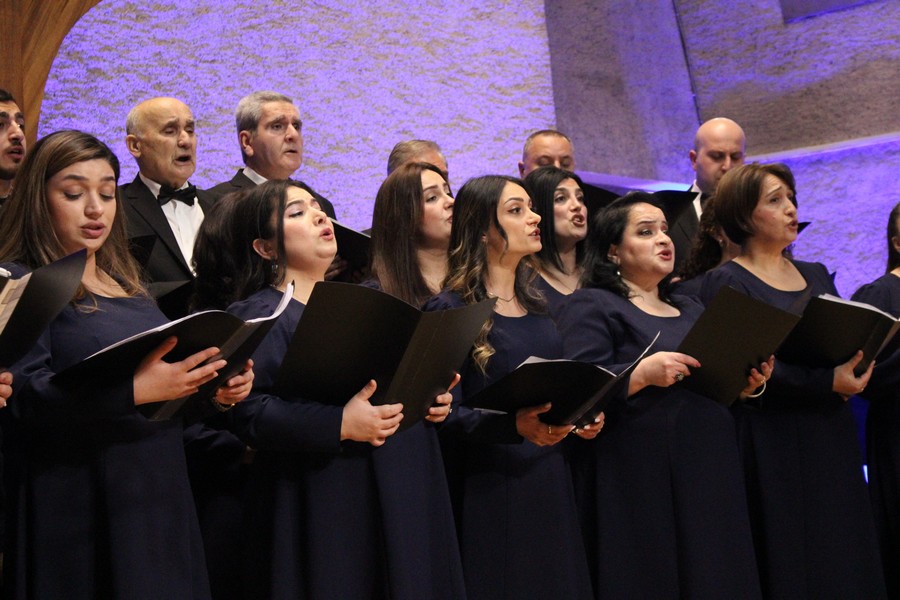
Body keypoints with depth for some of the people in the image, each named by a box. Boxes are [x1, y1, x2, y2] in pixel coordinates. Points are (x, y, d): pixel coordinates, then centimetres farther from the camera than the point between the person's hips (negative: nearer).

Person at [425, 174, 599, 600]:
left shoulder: (537, 306, 14)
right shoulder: (452, 309, -8)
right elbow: (446, 413, -15)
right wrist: (514, 426, -30)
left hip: (550, 482, 7)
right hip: (490, 489, -7)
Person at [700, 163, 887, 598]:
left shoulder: (816, 276, 17)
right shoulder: (726, 282, -4)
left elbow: (845, 345, 16)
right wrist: (826, 382, -22)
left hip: (831, 439, 6)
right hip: (772, 444, -6)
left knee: (842, 562, 5)